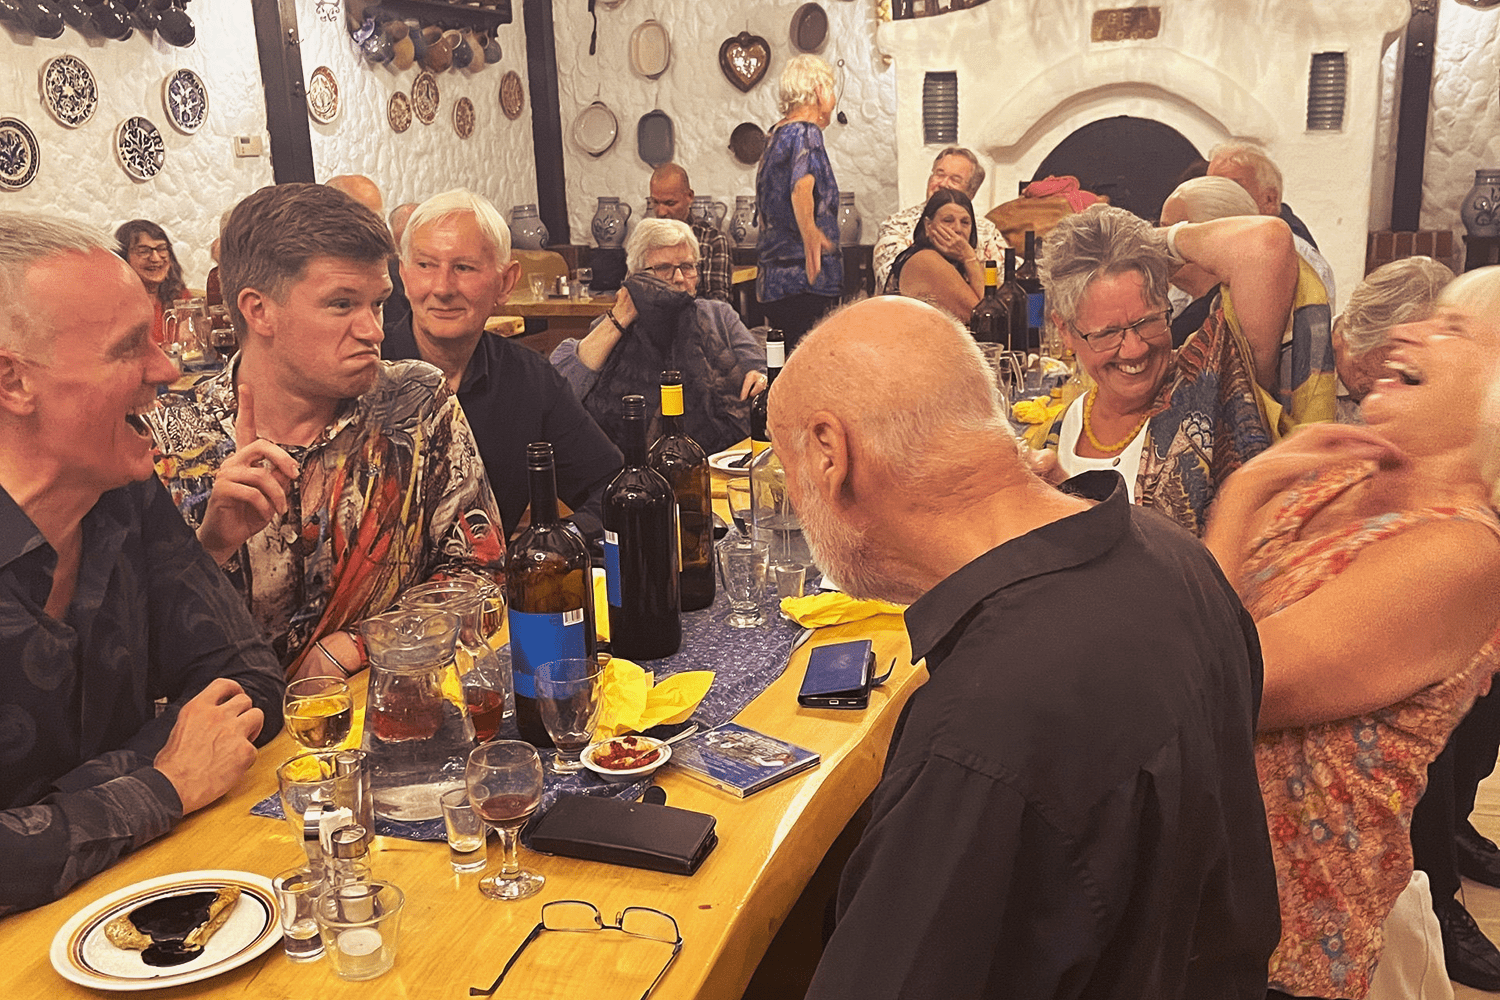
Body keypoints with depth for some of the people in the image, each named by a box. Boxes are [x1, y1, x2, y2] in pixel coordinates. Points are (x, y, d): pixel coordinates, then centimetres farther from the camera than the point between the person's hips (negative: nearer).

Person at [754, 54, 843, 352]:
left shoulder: (774, 135, 18)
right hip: (805, 283, -10)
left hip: (770, 282, 10)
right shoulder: (806, 132, -11)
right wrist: (810, 234, -49)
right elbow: (802, 186, -32)